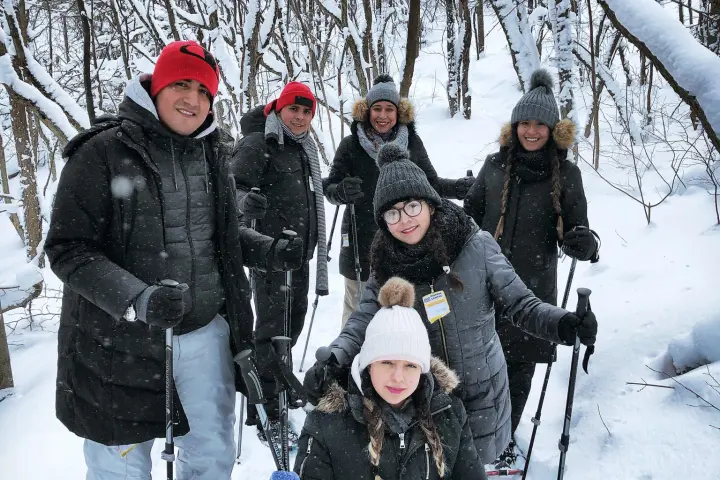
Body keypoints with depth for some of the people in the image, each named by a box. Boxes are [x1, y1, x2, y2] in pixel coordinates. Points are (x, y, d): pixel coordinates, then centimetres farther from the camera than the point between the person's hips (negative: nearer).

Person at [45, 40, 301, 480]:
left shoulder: (212, 152, 6)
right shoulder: (103, 152, -12)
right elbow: (68, 249, -14)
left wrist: (266, 250, -1)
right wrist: (137, 298, -29)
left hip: (205, 335, 5)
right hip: (122, 343, -4)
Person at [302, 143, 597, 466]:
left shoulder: (477, 248, -13)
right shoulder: (386, 267, -7)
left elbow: (519, 303, -8)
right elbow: (363, 322, -11)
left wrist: (561, 323, -26)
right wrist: (331, 360, -29)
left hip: (481, 394, -1)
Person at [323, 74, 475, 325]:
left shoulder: (412, 143, 3)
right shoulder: (351, 145, -2)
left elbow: (430, 183, 13)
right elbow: (330, 187, 1)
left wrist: (459, 187, -5)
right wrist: (341, 192, -23)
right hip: (361, 245, -1)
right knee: (357, 309, 10)